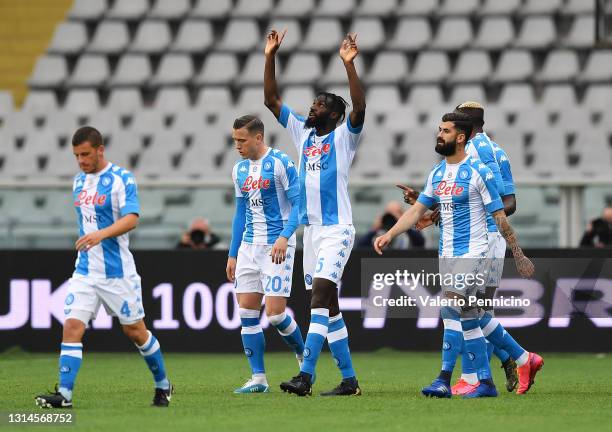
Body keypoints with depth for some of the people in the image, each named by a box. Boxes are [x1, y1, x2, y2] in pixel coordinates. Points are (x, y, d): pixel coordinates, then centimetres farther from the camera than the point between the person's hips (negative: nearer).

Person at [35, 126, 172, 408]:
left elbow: (131, 219, -23)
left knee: (135, 331, 7)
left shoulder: (122, 179, -11)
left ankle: (163, 386, 26)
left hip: (117, 272, -5)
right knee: (72, 327, -11)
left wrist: (100, 234, -37)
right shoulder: (79, 182, 10)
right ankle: (64, 394, -16)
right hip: (85, 271, 5)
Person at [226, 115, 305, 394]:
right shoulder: (240, 170, 12)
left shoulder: (281, 164, -10)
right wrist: (232, 255, 17)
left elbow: (298, 204, -12)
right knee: (246, 313, 0)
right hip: (249, 245, 7)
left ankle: (304, 356, 17)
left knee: (275, 313, -11)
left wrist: (284, 237, -26)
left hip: (277, 246, -7)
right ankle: (258, 379, 5)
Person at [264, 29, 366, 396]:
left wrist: (350, 64, -29)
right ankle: (349, 379, 12)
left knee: (321, 296, -18)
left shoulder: (344, 137, -3)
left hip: (337, 230, -7)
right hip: (312, 229, 7)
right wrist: (271, 57, 5)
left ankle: (306, 376, -27)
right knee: (327, 305, 8)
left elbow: (359, 107, -21)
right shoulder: (303, 133, 14)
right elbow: (272, 100, 14)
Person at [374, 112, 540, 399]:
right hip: (446, 254, 7)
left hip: (471, 253, -7)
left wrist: (519, 256, -5)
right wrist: (389, 235, 1)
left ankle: (444, 381, -20)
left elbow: (500, 217, -7)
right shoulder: (437, 173, 11)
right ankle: (486, 383, 13)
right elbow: (417, 210, 14)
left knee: (453, 311, -18)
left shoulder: (479, 172, -9)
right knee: (466, 318, 8)